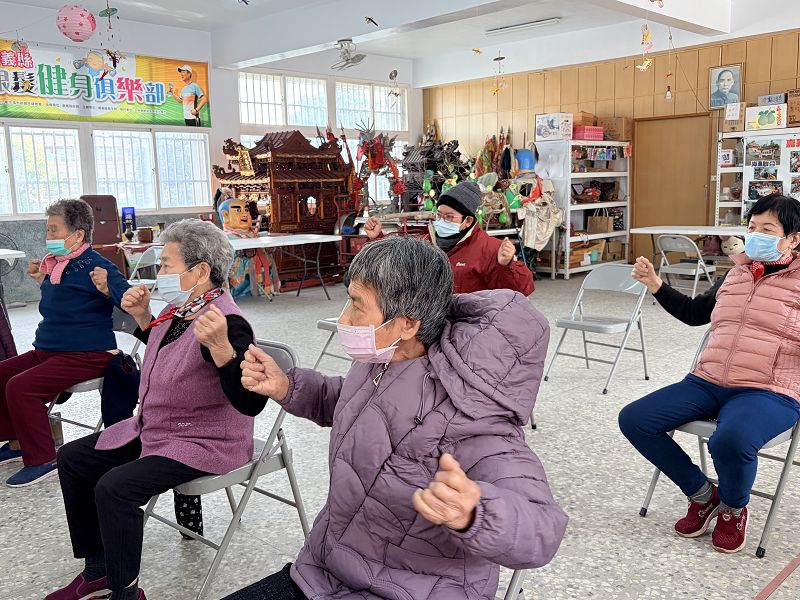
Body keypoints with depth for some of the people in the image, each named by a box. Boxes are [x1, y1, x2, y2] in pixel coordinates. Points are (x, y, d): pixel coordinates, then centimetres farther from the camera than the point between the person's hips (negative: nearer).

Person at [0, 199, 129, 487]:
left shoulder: (95, 266, -14)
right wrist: (41, 280, 19)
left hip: (86, 355, -10)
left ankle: (42, 460, -11)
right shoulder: (58, 264, 12)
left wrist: (106, 286, -42)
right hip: (47, 351, 10)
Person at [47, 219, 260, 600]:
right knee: (72, 459, 11)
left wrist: (220, 348, -45)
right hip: (153, 429, 10)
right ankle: (98, 568, 22)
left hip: (205, 442, -10)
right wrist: (142, 317, 7)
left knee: (115, 487, -25)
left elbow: (250, 404, -32)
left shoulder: (227, 324, -26)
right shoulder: (178, 309, 1)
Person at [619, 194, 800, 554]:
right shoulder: (736, 274, 17)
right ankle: (702, 495, 8)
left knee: (730, 441, -38)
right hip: (707, 383, 6)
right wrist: (656, 286, 21)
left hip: (769, 393, -6)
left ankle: (734, 509, 0)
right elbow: (694, 313, 30)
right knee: (633, 419, -10)